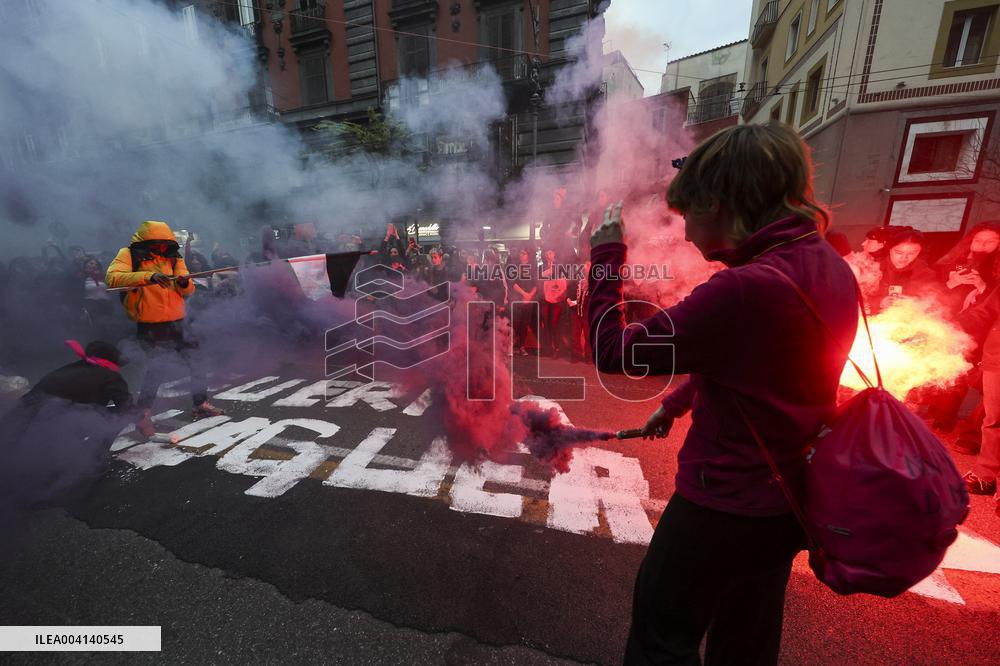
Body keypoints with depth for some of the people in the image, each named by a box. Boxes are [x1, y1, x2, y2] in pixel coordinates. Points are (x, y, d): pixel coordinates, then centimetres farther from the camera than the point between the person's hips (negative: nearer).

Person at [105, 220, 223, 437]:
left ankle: (201, 405, 24)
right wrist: (148, 276, -33)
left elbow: (188, 291, 6)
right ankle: (142, 414, 13)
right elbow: (112, 278, -20)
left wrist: (185, 283, -17)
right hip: (149, 327, -5)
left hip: (177, 323, 5)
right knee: (155, 368, -6)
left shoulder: (173, 257, 11)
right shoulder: (129, 255, -2)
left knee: (195, 362, 8)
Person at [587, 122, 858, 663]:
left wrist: (606, 256, -14)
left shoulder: (748, 287, -31)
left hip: (725, 503, -8)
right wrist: (675, 403, 17)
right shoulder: (828, 266, 0)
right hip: (788, 496, 9)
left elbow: (613, 353, -25)